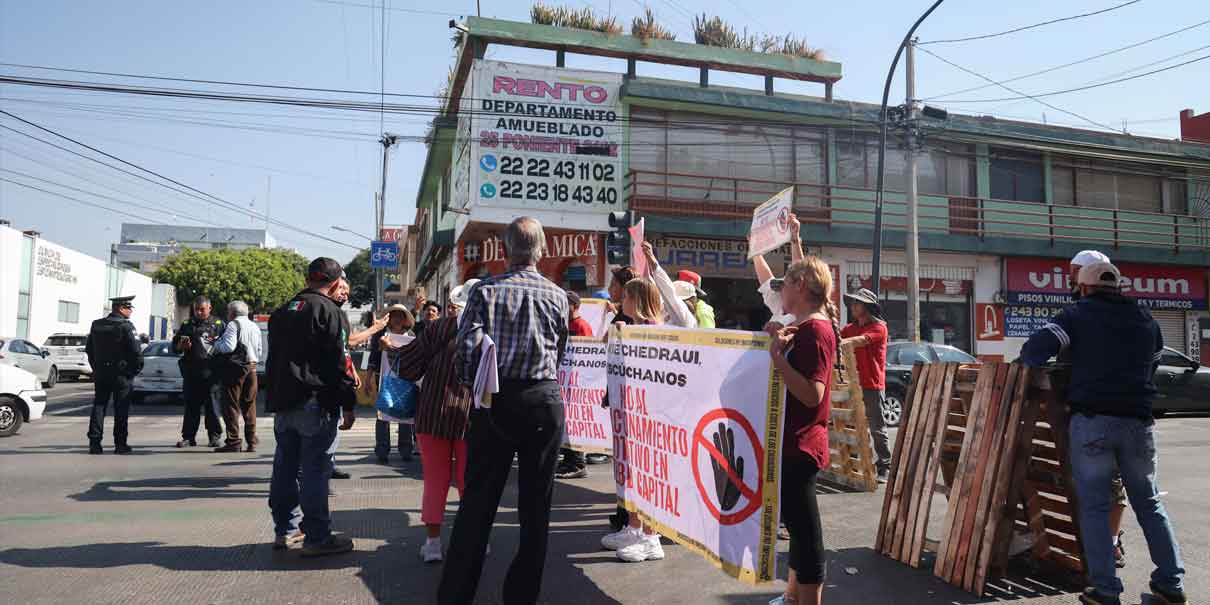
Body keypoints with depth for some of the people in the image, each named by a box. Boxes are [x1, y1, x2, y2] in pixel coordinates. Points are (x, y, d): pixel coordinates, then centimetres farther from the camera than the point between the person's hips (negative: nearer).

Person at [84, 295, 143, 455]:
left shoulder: (96, 325, 8)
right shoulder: (125, 326, -13)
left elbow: (89, 349, 13)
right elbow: (135, 351, -16)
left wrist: (96, 368, 19)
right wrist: (137, 368, -2)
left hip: (100, 374, 5)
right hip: (121, 374, -5)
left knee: (99, 406, 10)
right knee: (121, 409, 2)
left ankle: (94, 442, 6)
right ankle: (120, 444, 4)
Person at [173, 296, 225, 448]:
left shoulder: (219, 324, 9)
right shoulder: (187, 325, 17)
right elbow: (175, 347, 20)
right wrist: (181, 345, -1)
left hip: (210, 371, -3)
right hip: (191, 370, 3)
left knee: (211, 403, -2)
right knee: (191, 404, 6)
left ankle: (214, 436, 6)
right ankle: (188, 436, 12)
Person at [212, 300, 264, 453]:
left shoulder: (233, 324, -6)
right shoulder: (255, 327, 17)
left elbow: (229, 346, -17)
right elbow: (260, 353, 18)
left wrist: (216, 344, 0)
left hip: (235, 368, -7)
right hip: (252, 368, 7)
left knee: (231, 406, -2)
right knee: (250, 406, 10)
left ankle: (233, 442, -4)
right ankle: (252, 442, 9)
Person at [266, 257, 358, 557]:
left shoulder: (282, 312, 17)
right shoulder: (330, 311, -9)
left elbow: (273, 360, 21)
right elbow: (340, 363, -13)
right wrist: (348, 404, -9)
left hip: (282, 403, 8)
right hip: (316, 403, -8)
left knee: (286, 466, 14)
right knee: (315, 469, -4)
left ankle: (285, 529, 23)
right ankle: (316, 537, 0)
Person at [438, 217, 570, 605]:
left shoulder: (485, 290, -2)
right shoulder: (557, 296, 3)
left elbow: (467, 346, -8)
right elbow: (559, 353, 11)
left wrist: (472, 387, 8)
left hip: (495, 400, 0)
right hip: (545, 400, 1)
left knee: (477, 500, 7)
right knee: (535, 504, 9)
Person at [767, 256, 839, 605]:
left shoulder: (814, 330, -18)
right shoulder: (807, 328, 13)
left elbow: (812, 394, -26)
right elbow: (793, 375, 20)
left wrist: (777, 357, -28)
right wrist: (779, 342, 5)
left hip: (799, 447, -11)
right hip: (794, 444, 11)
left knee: (806, 534, -1)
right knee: (798, 526, 21)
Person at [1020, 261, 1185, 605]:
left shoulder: (1078, 314, 0)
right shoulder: (1146, 319, 13)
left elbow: (1035, 349, -13)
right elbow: (1152, 366, 22)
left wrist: (1027, 363, 7)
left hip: (1092, 421, -4)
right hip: (1138, 422, 4)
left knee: (1094, 507, 3)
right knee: (1149, 504, 18)